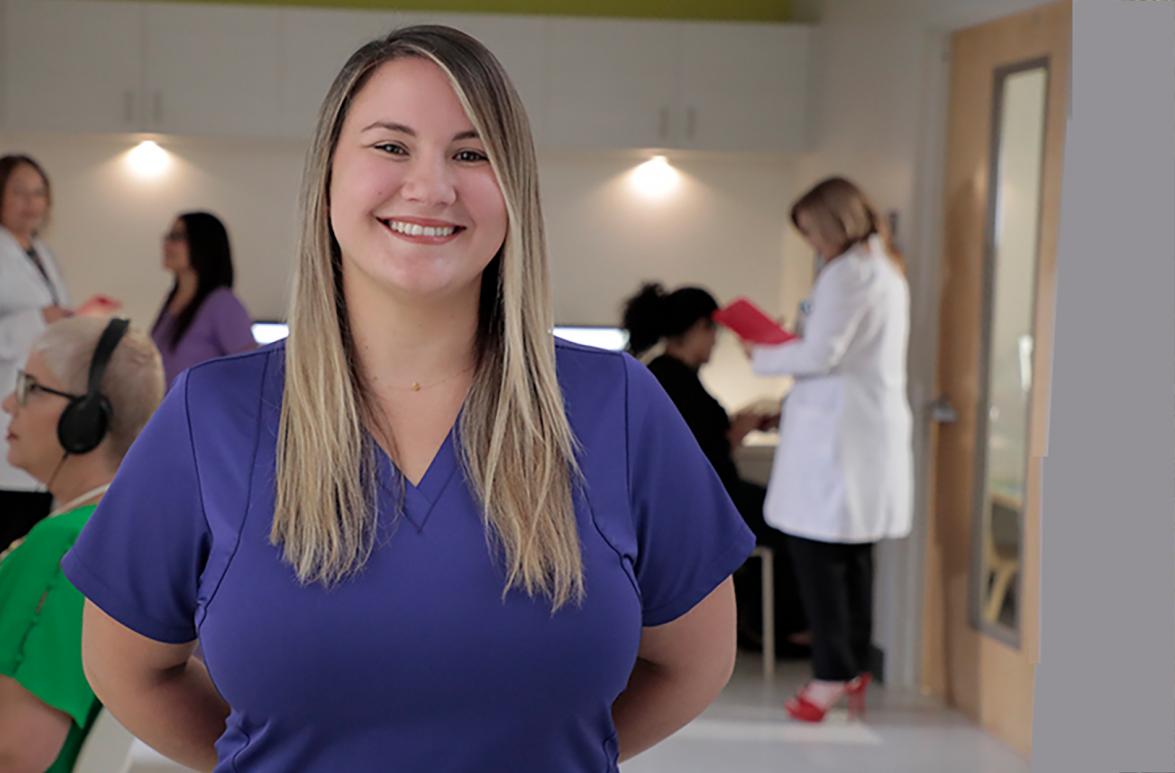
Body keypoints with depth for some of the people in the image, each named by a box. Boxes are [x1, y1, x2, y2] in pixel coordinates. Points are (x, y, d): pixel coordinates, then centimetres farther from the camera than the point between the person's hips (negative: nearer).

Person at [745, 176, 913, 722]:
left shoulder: (848, 272, -12)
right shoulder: (887, 268, 18)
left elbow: (821, 355, -16)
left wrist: (764, 358, -1)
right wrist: (791, 343, 18)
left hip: (837, 428, -10)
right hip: (877, 424, 10)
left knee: (816, 547, -6)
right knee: (853, 552, 13)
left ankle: (833, 672, -5)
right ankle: (856, 668, 18)